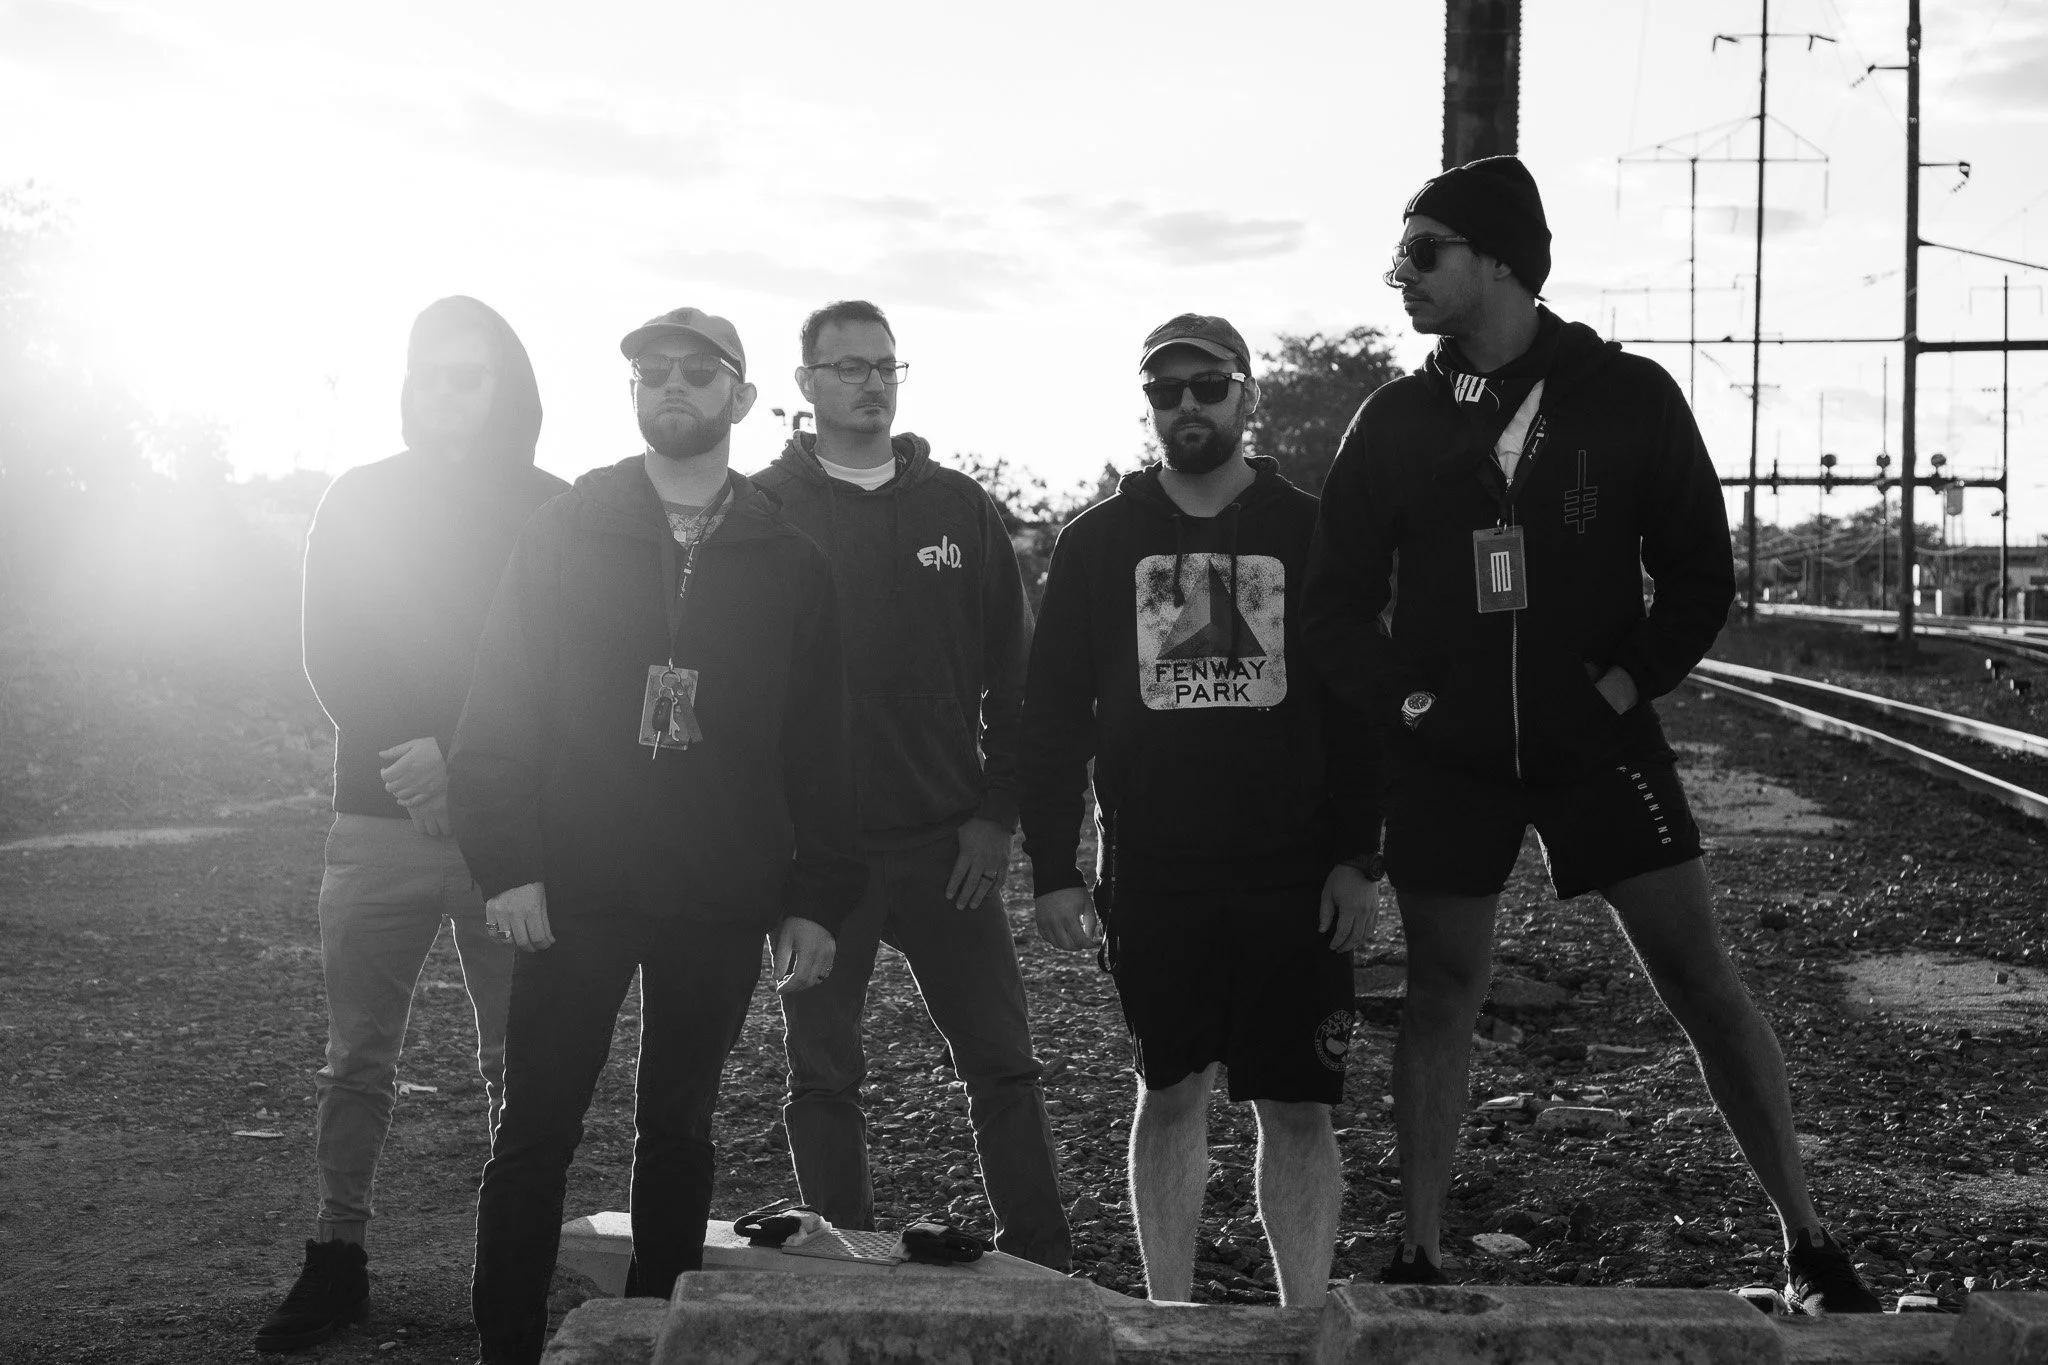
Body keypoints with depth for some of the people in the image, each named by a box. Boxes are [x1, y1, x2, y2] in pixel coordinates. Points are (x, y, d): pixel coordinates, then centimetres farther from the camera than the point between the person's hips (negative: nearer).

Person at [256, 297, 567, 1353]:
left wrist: (457, 756, -13)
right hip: (379, 817, 1)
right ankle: (337, 1259, 13)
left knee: (517, 1060, 1)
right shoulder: (359, 502, 9)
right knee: (357, 1055, 4)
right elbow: (331, 659, 2)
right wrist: (414, 758, -12)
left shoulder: (553, 512, 5)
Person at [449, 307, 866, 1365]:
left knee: (679, 1130, 10)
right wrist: (505, 862, -9)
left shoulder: (788, 563, 7)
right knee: (536, 1131, 0)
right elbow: (499, 709, 0)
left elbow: (818, 747, 7)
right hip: (573, 890, -1)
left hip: (721, 901, 1)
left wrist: (816, 897, 2)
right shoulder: (564, 535, 3)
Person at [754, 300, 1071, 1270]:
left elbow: (1009, 671, 8)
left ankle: (1044, 1265, 13)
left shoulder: (960, 507, 8)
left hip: (949, 844, 2)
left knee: (1002, 1066, 5)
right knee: (824, 1079, 6)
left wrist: (997, 812, 0)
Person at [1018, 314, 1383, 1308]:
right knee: (1170, 1093, 9)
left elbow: (1359, 705, 3)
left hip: (1295, 880, -1)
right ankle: (1168, 1316, 20)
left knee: (1297, 1106, 2)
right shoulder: (1097, 543, 5)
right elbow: (1051, 713, 4)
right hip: (1148, 880, 1)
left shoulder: (1309, 533, 3)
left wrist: (1358, 858, -4)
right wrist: (1052, 869, -2)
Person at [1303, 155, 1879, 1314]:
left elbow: (1700, 575, 2)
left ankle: (1810, 1241, 10)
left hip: (1599, 737, -1)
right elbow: (1340, 599, 7)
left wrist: (1627, 684, -10)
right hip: (1447, 757, 2)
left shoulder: (1630, 396, -3)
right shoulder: (1394, 422, 2)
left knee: (1701, 977, -2)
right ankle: (1421, 1254, 17)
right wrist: (1407, 699, -6)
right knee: (1443, 995, 6)